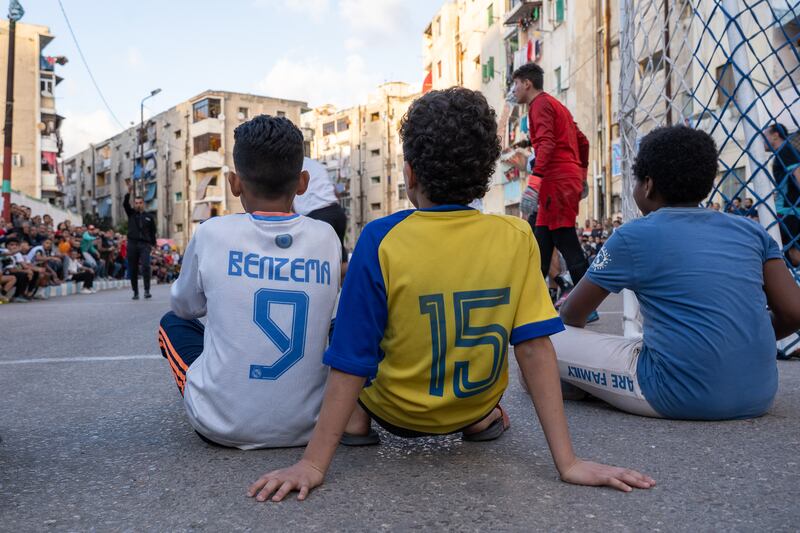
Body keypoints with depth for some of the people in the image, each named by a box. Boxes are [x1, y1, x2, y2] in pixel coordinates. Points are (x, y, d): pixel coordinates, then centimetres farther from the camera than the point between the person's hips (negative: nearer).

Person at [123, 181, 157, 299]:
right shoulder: (131, 213, 13)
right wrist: (129, 191, -17)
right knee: (133, 270, 3)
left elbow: (153, 232, 11)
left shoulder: (149, 217, 11)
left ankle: (147, 290, -16)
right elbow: (125, 204, -4)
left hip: (145, 245, -2)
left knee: (146, 266, -19)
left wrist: (153, 245, 2)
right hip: (132, 244, 2)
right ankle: (135, 292, 11)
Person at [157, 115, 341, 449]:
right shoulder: (326, 238, -4)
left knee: (173, 322, 24)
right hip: (306, 427, 2)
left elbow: (185, 307, 10)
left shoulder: (212, 235, -10)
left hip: (223, 426, -1)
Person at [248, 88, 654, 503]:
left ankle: (356, 418, 15)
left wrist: (313, 464, -16)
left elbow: (351, 360, -22)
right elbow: (534, 346, -18)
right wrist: (567, 461, -14)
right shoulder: (517, 238, -16)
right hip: (474, 404, 2)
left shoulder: (381, 240, -23)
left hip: (396, 411, -2)